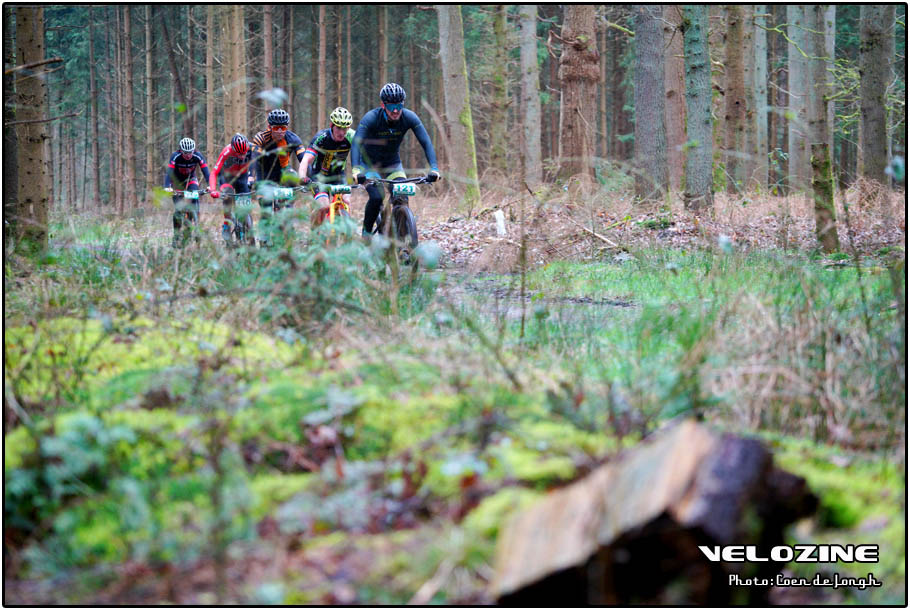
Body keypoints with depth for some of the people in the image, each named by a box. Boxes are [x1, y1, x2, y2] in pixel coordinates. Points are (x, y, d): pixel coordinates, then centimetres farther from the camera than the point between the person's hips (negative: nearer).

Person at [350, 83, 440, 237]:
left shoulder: (409, 118, -21)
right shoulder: (371, 118, -28)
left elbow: (426, 142, -25)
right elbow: (357, 143, -37)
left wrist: (434, 168, -39)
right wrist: (356, 170, -52)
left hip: (393, 164, 3)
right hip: (370, 165, -3)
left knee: (403, 198, -18)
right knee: (376, 197, -24)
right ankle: (366, 233, -4)